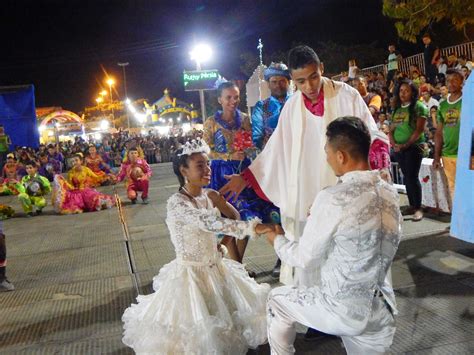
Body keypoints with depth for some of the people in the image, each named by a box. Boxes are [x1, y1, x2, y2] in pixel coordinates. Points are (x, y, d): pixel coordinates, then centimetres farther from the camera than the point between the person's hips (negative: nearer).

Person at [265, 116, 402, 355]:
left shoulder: (333, 199, -23)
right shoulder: (390, 193, -2)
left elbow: (305, 259, -12)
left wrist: (277, 240, 7)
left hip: (343, 311, -5)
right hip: (382, 314, 6)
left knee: (276, 301, 20)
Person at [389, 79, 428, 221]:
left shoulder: (419, 106, -5)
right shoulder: (397, 109, 13)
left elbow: (419, 129, -12)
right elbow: (392, 130, 13)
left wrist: (406, 145, -15)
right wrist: (394, 144, -4)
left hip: (414, 147, -6)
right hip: (398, 149, 6)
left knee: (412, 177, -10)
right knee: (407, 177, 10)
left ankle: (418, 208, -4)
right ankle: (412, 205, 17)